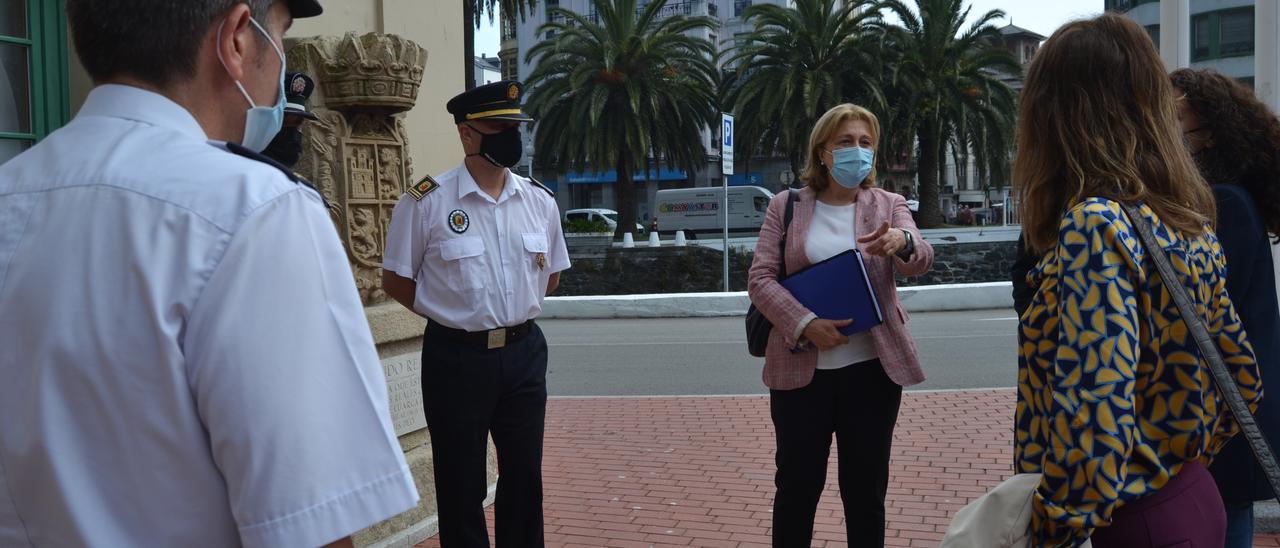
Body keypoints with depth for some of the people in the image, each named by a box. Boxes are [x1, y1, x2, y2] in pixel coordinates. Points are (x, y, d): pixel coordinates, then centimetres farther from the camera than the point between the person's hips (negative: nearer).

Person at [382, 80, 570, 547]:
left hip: (524, 353, 4)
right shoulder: (426, 202, -11)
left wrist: (513, 312, 7)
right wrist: (452, 316, -3)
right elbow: (396, 281, -3)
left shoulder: (540, 201, 3)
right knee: (461, 486, 9)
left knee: (525, 478, 14)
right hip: (457, 358, -4)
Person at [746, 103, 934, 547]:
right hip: (800, 368, -1)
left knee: (867, 488, 10)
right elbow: (760, 278, -3)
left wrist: (902, 242, -37)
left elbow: (921, 260, -13)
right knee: (797, 483, 8)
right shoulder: (786, 205, 3)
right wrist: (804, 324, -19)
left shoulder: (889, 205, 4)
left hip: (872, 369, 1)